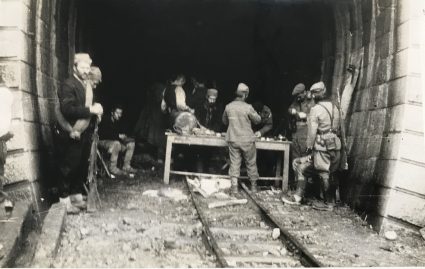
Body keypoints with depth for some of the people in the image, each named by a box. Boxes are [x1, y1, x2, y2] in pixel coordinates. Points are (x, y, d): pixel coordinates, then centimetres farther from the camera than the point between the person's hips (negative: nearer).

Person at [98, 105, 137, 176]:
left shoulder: (118, 122, 8)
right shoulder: (106, 120, -15)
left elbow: (121, 132, 15)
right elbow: (105, 134, -25)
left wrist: (124, 136, -10)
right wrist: (118, 136, -26)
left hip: (115, 140, 8)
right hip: (103, 141, -8)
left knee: (131, 143, -3)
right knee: (116, 143, -38)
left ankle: (126, 166, -4)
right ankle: (113, 168, -31)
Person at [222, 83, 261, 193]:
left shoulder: (228, 107, -4)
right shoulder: (248, 107, -16)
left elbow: (225, 121, 11)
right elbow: (257, 120, -3)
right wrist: (254, 114, 14)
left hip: (232, 139, 3)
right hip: (247, 140, -2)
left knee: (234, 163, 8)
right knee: (251, 163, 13)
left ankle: (234, 187, 6)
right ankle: (254, 186, 25)